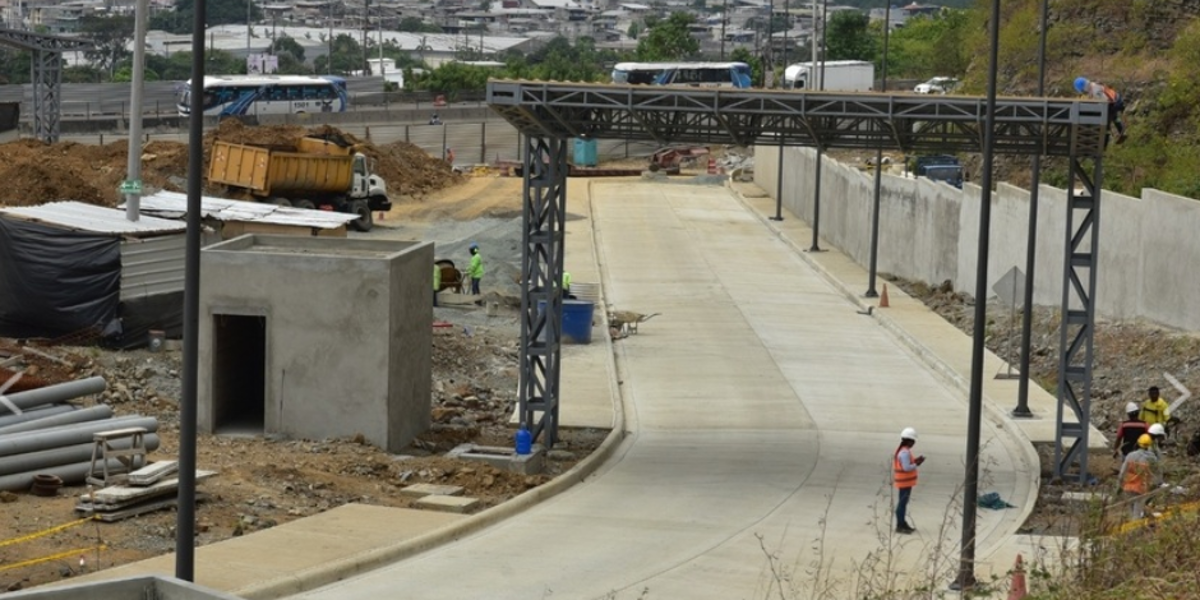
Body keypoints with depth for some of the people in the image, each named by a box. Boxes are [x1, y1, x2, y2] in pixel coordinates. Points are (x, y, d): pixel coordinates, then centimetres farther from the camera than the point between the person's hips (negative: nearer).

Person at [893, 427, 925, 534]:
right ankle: (900, 526, 1)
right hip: (905, 482, -10)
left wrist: (915, 461, 8)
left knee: (903, 502, 17)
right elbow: (906, 467, -26)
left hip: (904, 482, 10)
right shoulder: (905, 452, -22)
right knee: (902, 502, -4)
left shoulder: (901, 450, 10)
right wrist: (916, 464, -12)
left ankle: (903, 523, 27)